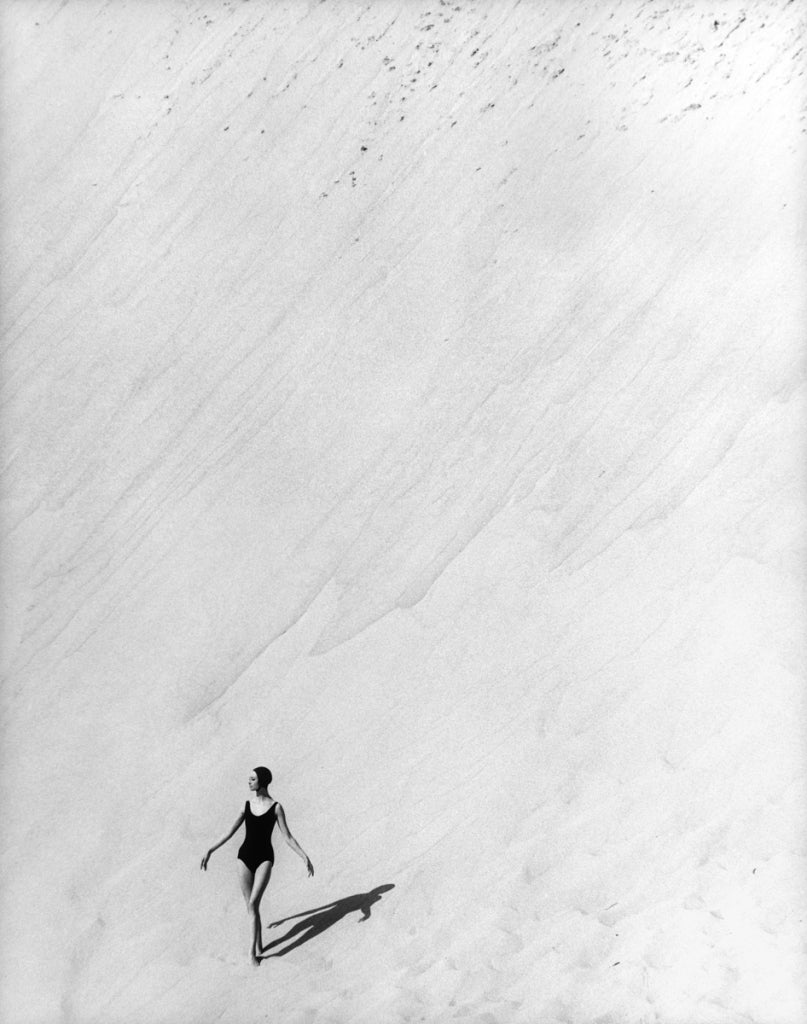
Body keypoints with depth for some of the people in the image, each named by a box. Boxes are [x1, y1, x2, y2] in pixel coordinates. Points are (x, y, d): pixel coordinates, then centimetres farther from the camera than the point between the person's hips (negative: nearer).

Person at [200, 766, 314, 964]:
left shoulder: (276, 807, -7)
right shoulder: (247, 805, 4)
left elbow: (287, 837, -6)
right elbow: (230, 833, 11)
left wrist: (305, 857, -13)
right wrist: (210, 851, 8)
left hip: (264, 858, -4)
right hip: (245, 856, 4)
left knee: (253, 903, -14)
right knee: (251, 906, 8)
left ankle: (252, 949, -3)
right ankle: (258, 946, 23)